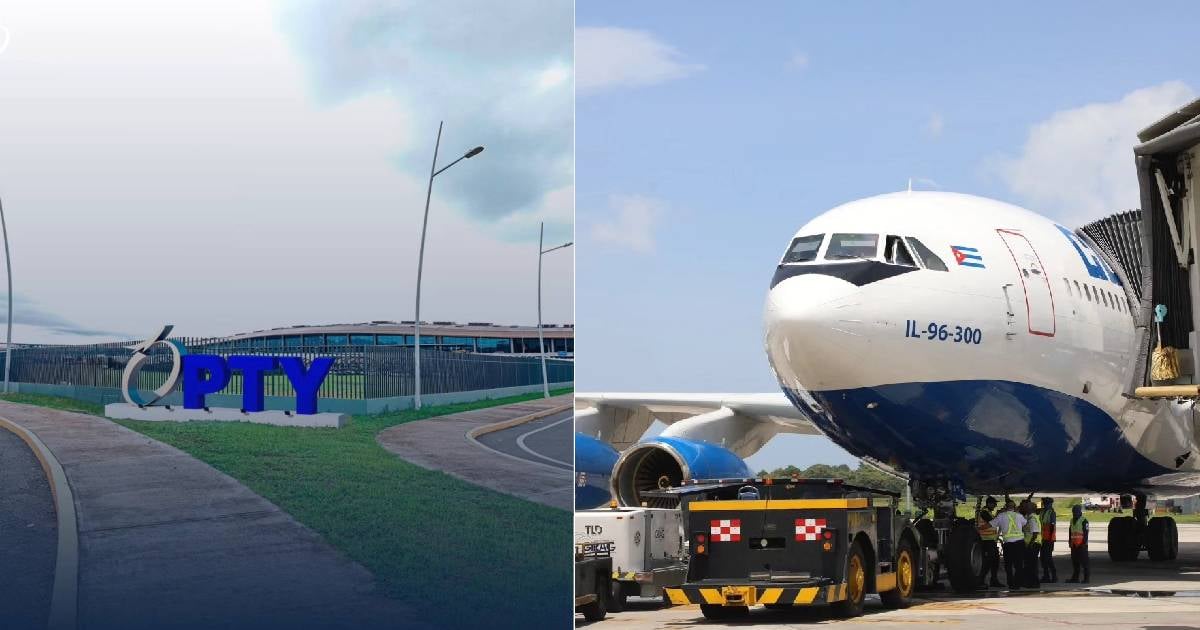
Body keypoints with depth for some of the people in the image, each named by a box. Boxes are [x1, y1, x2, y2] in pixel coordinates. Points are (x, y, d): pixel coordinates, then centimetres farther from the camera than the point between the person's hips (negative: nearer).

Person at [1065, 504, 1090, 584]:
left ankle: (1087, 578, -3)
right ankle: (1075, 577, 17)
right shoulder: (1072, 521, 17)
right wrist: (1070, 542, 16)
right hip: (1074, 545, 8)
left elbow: (1086, 532, -12)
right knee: (1074, 561, 11)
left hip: (1081, 544, -8)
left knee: (1084, 561, -6)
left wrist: (1084, 543, -17)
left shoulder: (1083, 521, -8)